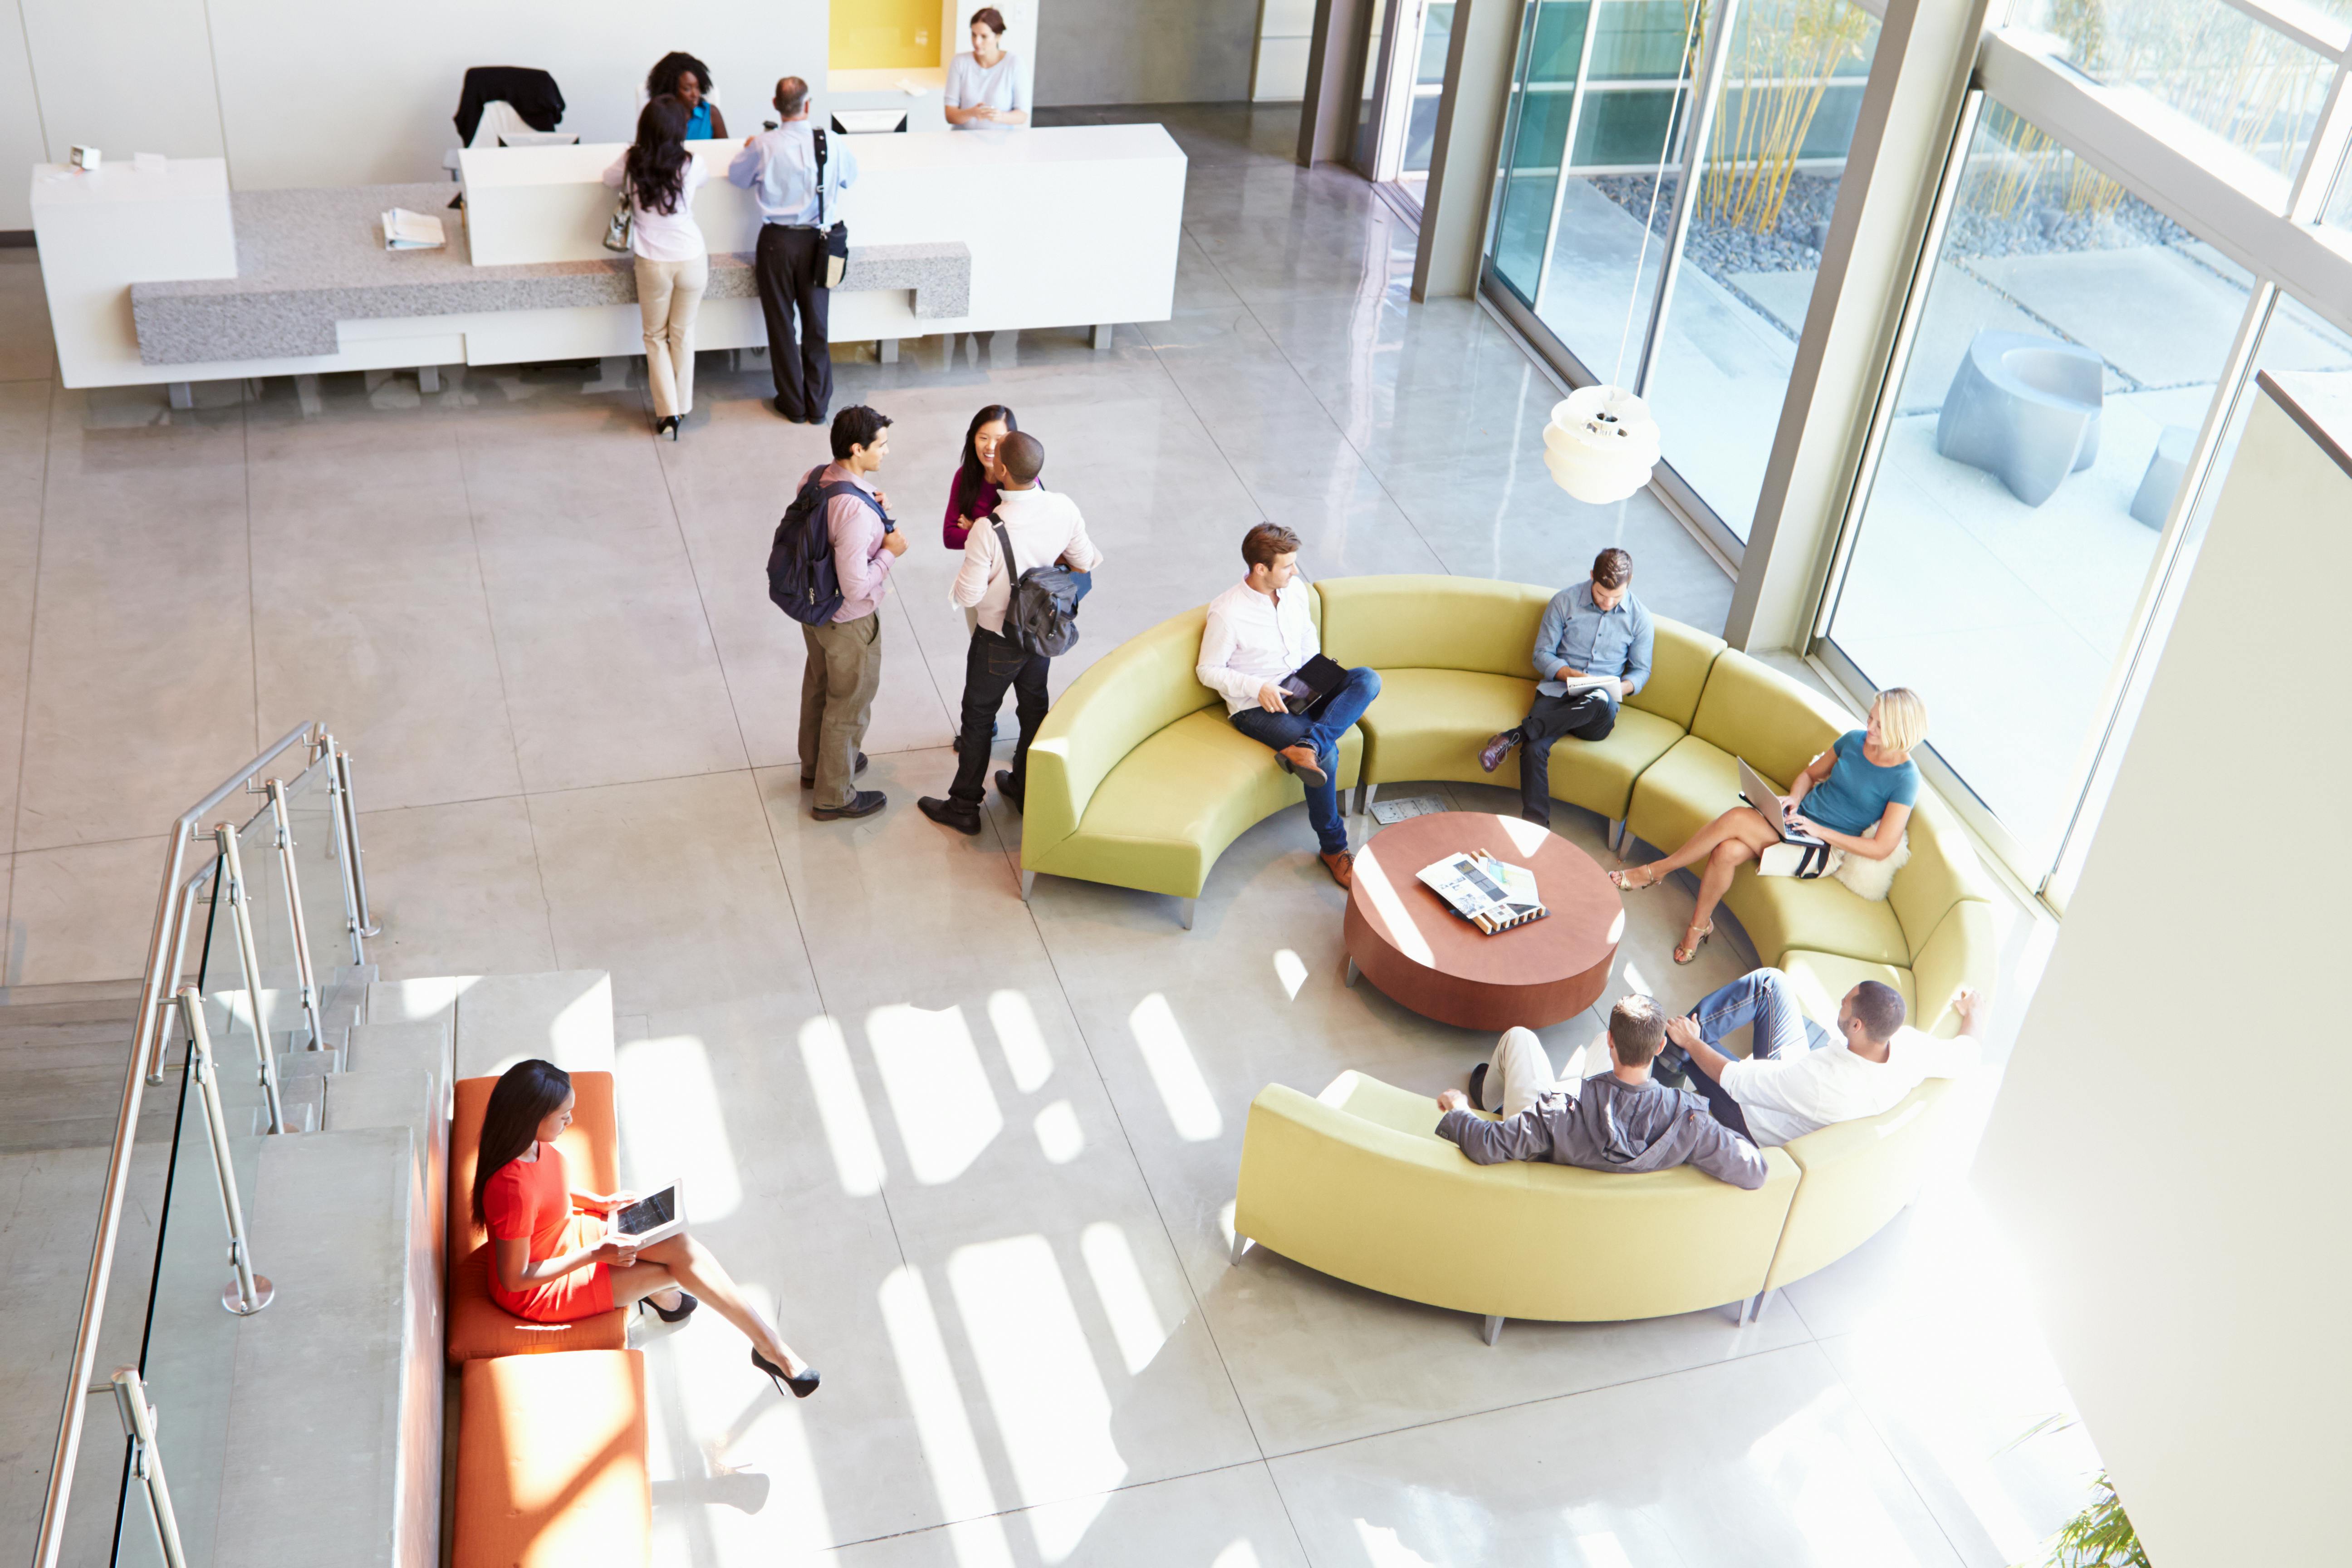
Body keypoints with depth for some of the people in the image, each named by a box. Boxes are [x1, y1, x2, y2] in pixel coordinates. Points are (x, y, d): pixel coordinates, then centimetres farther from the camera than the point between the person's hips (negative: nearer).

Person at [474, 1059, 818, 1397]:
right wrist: (595, 1254, -25)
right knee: (678, 1268, -4)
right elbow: (515, 1279, -29)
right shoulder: (513, 1190, -40)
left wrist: (596, 1201, -1)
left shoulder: (528, 1140, -14)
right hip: (539, 1292, -8)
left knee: (678, 1244, -8)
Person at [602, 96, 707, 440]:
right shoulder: (691, 164, -10)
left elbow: (609, 179, 13)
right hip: (691, 259, 0)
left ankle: (668, 412, 7)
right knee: (683, 334, 15)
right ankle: (682, 406, 23)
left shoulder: (631, 163, -9)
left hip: (652, 263, 0)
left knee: (656, 337, 13)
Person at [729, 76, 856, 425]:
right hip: (816, 242, 1)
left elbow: (737, 175, 6)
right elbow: (851, 175, 11)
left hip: (777, 242, -1)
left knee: (781, 325, 10)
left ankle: (793, 404, 16)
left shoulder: (764, 146, -13)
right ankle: (818, 405, 16)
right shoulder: (833, 145, -10)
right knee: (817, 325, 10)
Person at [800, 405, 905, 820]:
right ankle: (834, 796, 29)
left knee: (818, 687, 29)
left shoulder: (812, 479, -9)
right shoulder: (855, 510, -36)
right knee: (849, 705, 12)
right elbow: (856, 586, -34)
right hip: (850, 621, -9)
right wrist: (890, 552, -19)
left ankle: (814, 766, 51)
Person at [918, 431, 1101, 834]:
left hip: (997, 639, -5)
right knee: (1034, 707, 24)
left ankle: (964, 807, 27)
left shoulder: (988, 530, -34)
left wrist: (967, 567, -5)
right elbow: (1083, 563, -2)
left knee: (978, 718, 14)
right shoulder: (1064, 509, -17)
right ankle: (1025, 788, 43)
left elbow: (969, 595, -25)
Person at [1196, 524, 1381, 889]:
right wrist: (1257, 687, -22)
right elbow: (1209, 671, -8)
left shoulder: (1296, 588, 4)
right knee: (1328, 754, -29)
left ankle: (1306, 748, -40)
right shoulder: (1226, 612, -15)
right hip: (1255, 706, -6)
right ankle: (1332, 848, -11)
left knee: (1367, 680, -22)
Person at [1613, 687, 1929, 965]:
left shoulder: (1905, 780, -12)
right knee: (1728, 852, -26)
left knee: (1736, 819, -26)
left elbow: (1882, 848, -13)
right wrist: (1793, 799, -2)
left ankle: (1653, 872, -13)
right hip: (1796, 819, 5)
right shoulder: (1854, 740, 5)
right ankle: (1699, 925, -4)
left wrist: (1820, 831, -17)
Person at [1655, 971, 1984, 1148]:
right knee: (1772, 982, 3)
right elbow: (1967, 1055, -7)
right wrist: (1972, 1015, 14)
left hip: (1756, 1125, -6)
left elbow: (1734, 1080, -32)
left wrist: (1690, 1043, -17)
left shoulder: (1818, 1082, -45)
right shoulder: (1909, 1047, -30)